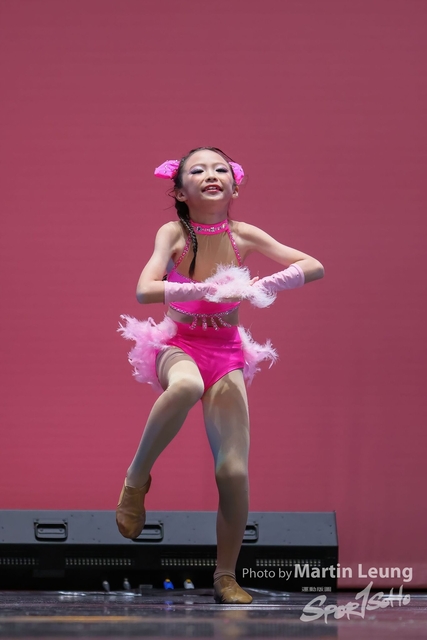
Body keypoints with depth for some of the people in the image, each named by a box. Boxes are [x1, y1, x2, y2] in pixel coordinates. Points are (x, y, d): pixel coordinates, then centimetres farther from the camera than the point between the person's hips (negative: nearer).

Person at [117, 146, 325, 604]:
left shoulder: (243, 236, -1)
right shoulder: (173, 234, -8)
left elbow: (314, 267, -2)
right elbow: (145, 291, -23)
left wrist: (262, 286, -18)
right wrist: (213, 290, -28)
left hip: (227, 354, 3)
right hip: (179, 345, -3)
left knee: (234, 471, -10)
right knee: (186, 385, -43)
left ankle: (226, 577, 8)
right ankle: (136, 478, -21)